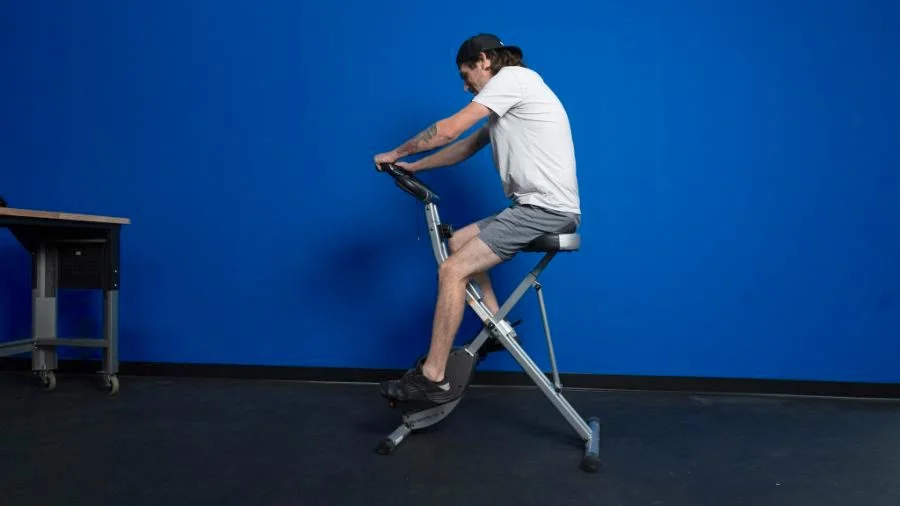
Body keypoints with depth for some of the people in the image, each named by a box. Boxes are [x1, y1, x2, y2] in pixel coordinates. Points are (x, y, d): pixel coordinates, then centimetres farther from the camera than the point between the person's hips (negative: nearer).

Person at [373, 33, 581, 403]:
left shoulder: (512, 76, -7)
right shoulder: (506, 105, 23)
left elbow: (449, 130, -11)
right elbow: (467, 146, 25)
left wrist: (395, 154, 1)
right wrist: (412, 167, 21)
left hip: (547, 208, -10)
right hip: (538, 206, 10)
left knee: (452, 270, -15)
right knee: (457, 242, 19)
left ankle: (433, 378, -8)